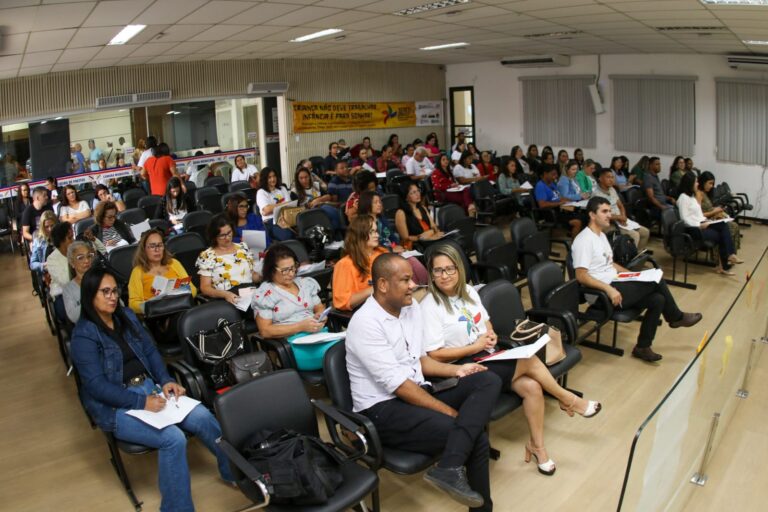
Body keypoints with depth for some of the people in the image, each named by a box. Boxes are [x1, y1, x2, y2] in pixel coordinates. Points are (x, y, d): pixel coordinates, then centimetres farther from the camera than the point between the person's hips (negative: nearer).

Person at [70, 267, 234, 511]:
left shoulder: (126, 315, 8)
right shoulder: (84, 335, -12)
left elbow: (150, 351, 12)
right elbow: (97, 385, -17)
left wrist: (166, 381, -5)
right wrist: (141, 402, -24)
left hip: (150, 387, 6)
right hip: (115, 405, -6)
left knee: (203, 417, -16)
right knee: (173, 438, -27)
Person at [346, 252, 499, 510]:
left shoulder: (411, 306, 8)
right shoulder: (365, 323, -18)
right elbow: (397, 384, -21)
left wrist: (456, 370, 0)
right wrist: (452, 413, -17)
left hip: (418, 394, 9)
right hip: (382, 409, -8)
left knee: (488, 381, -14)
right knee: (477, 439, -22)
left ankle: (450, 467, -26)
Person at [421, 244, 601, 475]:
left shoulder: (468, 291, 7)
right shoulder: (430, 307, -15)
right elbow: (435, 355, -16)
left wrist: (491, 335, -3)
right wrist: (475, 347, -16)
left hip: (488, 356, 7)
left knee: (532, 386, -16)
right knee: (528, 360, -19)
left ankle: (537, 445, 2)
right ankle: (568, 399, 6)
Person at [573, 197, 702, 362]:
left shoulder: (601, 235, 16)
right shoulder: (584, 240, -16)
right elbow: (581, 276, -23)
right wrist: (609, 289, -28)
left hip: (615, 286, 10)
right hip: (602, 294, -10)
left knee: (657, 299, -8)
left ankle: (643, 347, 3)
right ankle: (676, 317, 13)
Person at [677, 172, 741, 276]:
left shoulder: (692, 195, 18)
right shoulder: (683, 197, -12)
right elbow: (685, 219, -18)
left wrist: (705, 220, 2)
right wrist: (700, 225, -22)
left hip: (701, 224, 8)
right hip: (693, 229, -8)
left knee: (723, 226, -15)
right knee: (720, 235, -15)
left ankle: (730, 255, -20)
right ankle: (723, 265, -2)